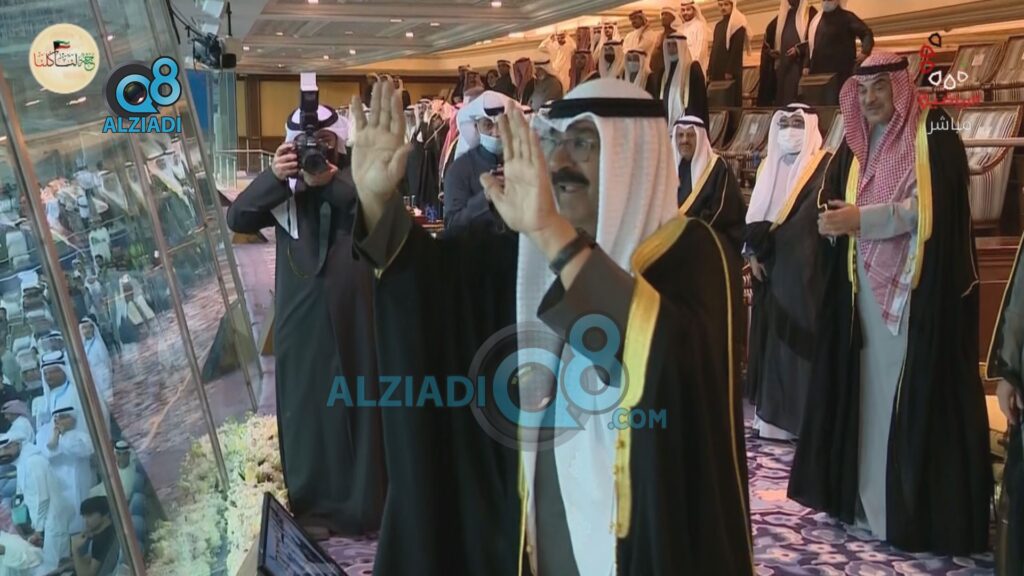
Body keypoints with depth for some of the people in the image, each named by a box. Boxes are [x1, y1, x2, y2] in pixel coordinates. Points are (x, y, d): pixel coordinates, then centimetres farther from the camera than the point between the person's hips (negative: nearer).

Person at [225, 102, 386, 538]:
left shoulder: (355, 179, 4)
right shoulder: (283, 187, 8)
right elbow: (237, 219, -4)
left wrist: (331, 182, -25)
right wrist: (273, 176, -19)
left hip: (353, 310, -1)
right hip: (301, 313, 2)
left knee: (359, 402, 5)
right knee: (307, 404, 6)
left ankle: (364, 503, 16)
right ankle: (313, 503, 18)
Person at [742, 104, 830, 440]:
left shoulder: (824, 167, -3)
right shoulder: (769, 166, 17)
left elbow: (818, 213, -13)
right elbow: (755, 215, 17)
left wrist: (764, 243, -13)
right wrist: (753, 252, 2)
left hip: (806, 268, -6)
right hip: (771, 267, 6)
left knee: (802, 340, -9)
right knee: (773, 338, 7)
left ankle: (808, 418, -5)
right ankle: (773, 416, 12)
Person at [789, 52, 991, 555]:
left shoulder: (932, 134, -3)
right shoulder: (856, 146, 16)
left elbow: (932, 205, -14)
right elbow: (835, 205, 13)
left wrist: (863, 219, -19)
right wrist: (835, 221, -9)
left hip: (918, 290, -6)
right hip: (865, 286, 6)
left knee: (915, 394, -7)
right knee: (868, 388, 6)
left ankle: (920, 508, 0)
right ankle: (864, 491, 14)